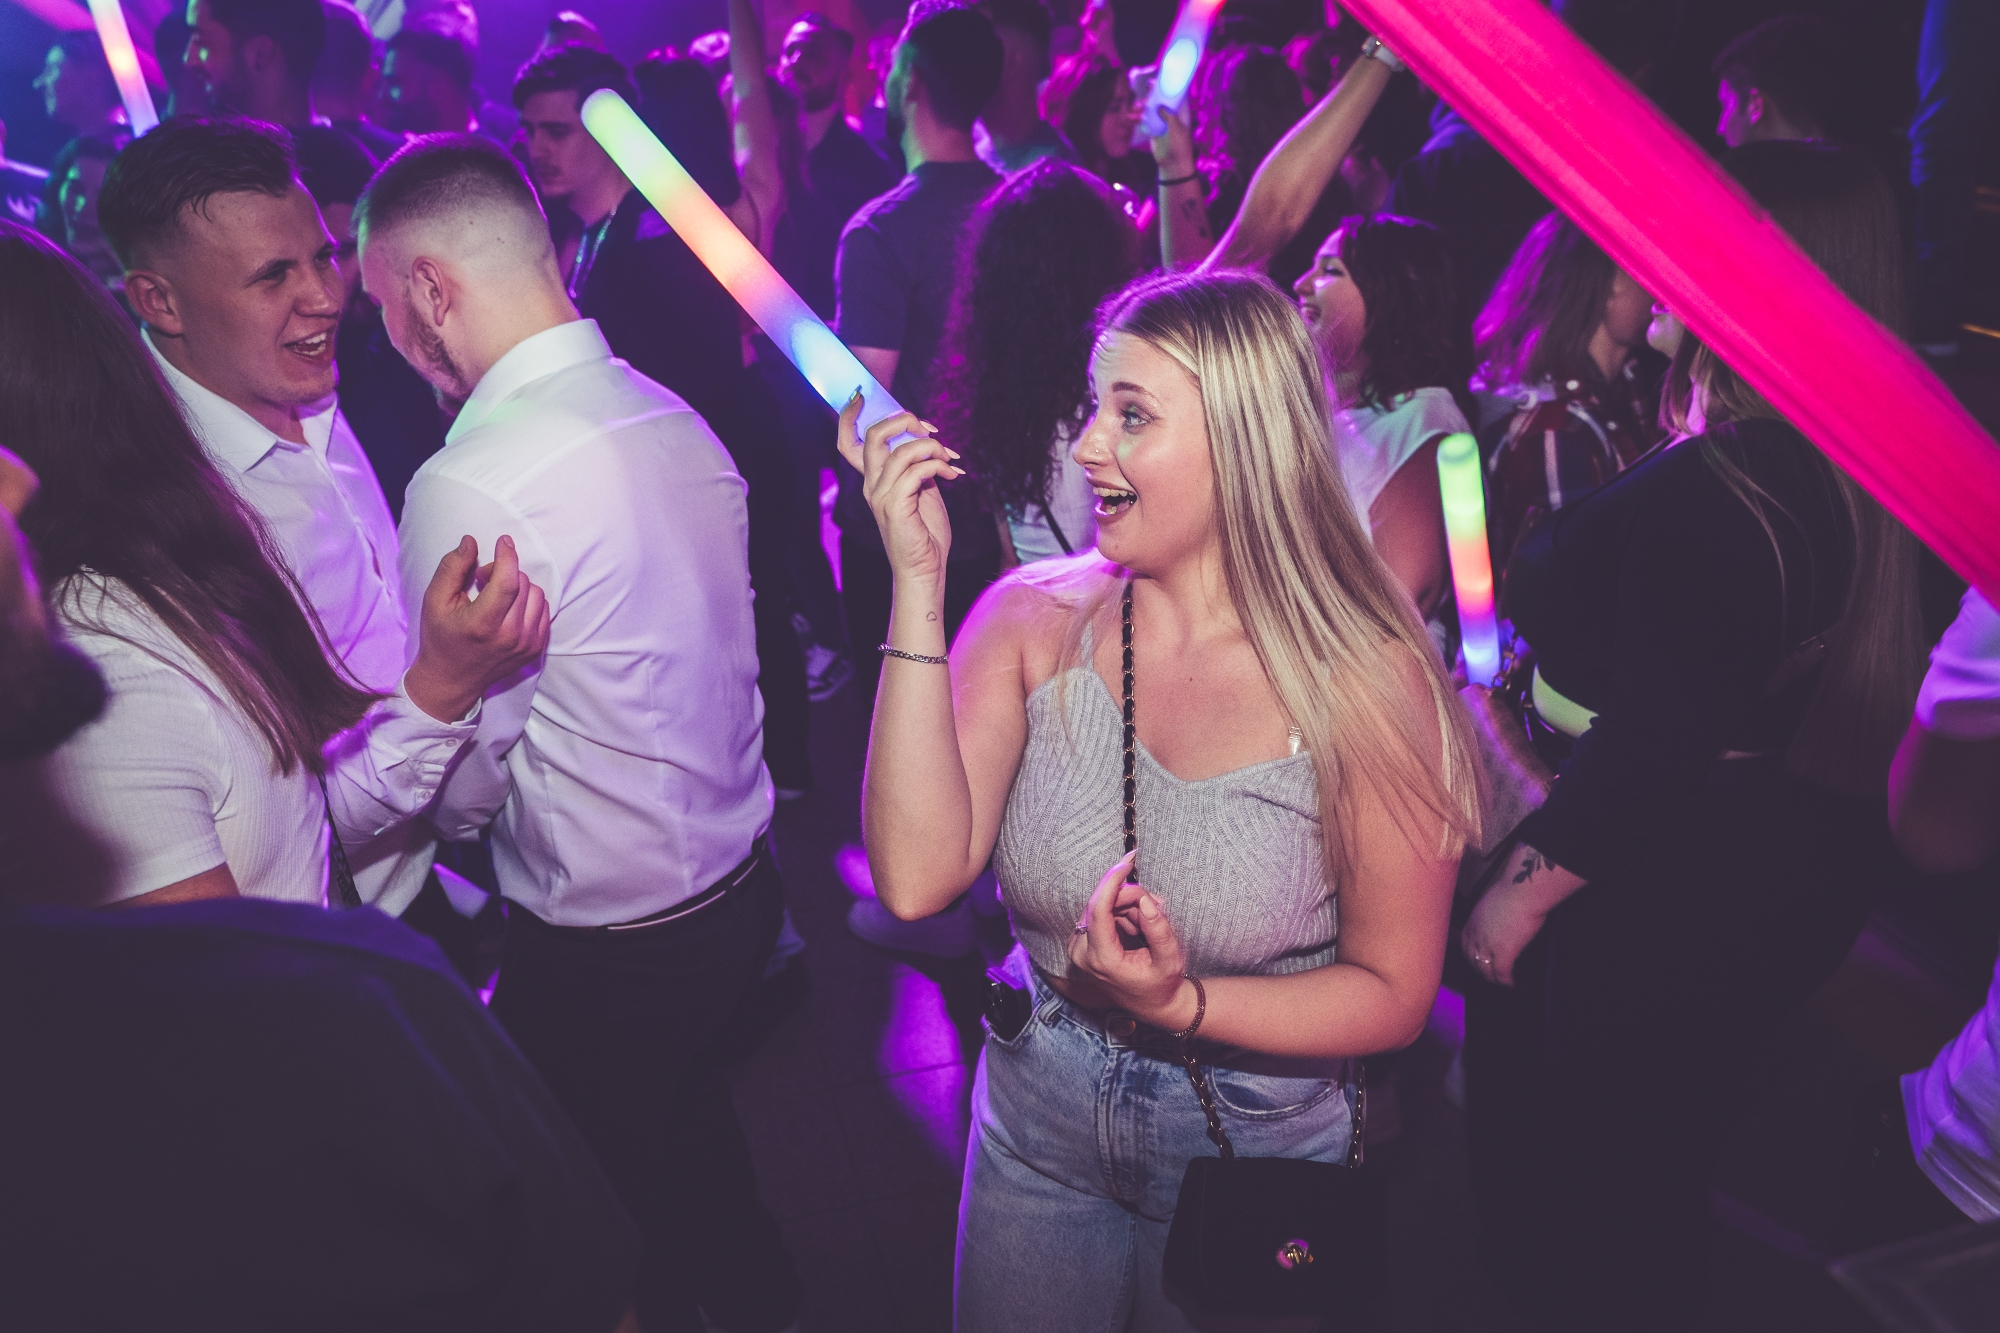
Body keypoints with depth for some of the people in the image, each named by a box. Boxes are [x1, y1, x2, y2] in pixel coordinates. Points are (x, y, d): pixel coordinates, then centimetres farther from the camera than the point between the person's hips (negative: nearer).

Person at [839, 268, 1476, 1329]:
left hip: (1258, 1154, -2)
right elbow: (915, 880, -24)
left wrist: (1182, 1005, -28)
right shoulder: (1033, 623, -12)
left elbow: (1393, 995, -11)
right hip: (1037, 1133, 3)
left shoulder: (1366, 684, -19)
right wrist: (918, 582, -26)